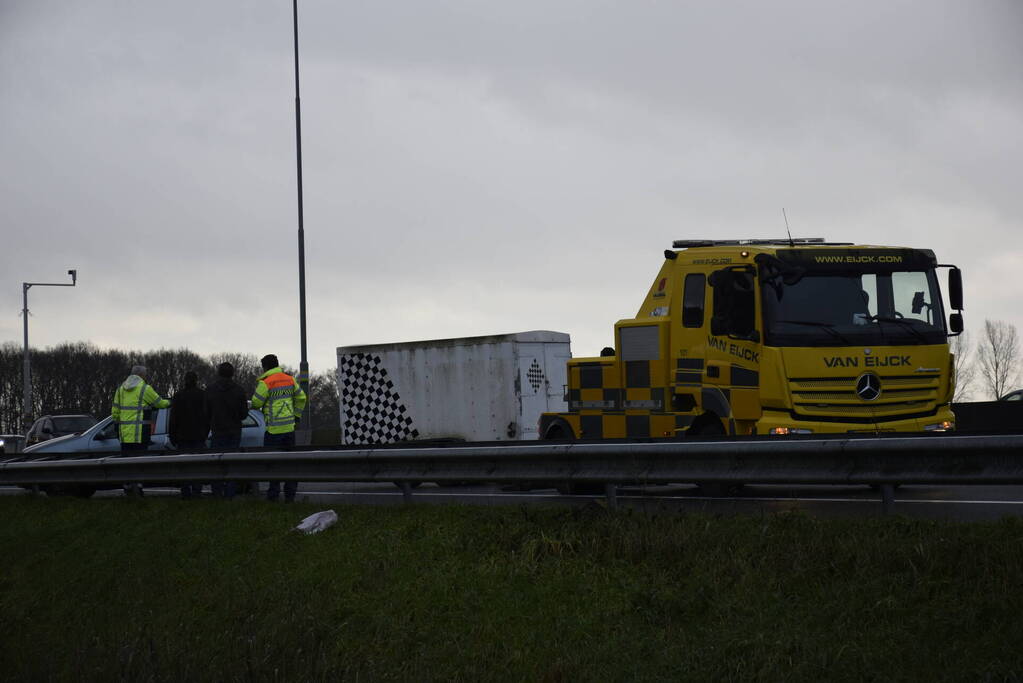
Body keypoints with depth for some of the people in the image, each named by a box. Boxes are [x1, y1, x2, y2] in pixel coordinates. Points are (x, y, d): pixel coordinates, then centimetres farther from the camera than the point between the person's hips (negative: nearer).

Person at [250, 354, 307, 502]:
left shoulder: (265, 382, -12)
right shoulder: (289, 379, 8)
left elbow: (256, 403, -10)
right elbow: (301, 397, 13)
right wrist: (296, 416, 20)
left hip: (274, 429, -6)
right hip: (289, 427, 6)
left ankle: (274, 492, 1)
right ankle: (290, 493, 10)